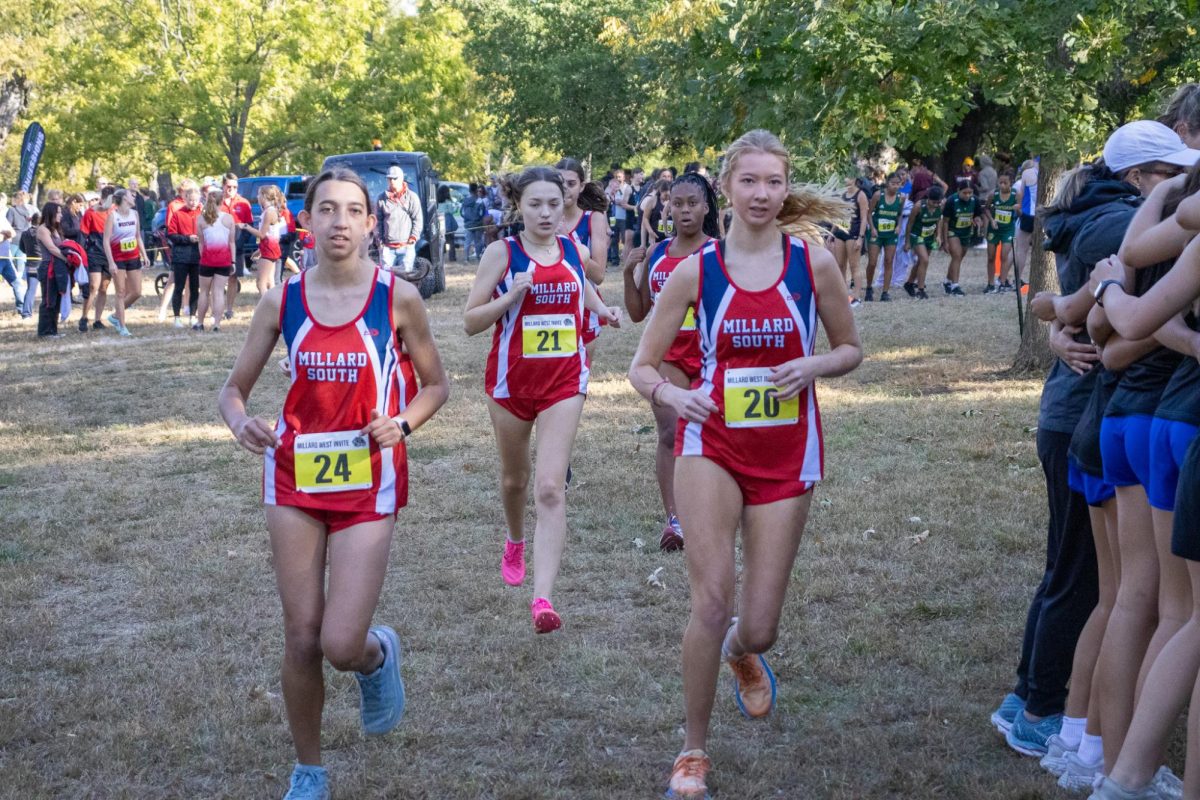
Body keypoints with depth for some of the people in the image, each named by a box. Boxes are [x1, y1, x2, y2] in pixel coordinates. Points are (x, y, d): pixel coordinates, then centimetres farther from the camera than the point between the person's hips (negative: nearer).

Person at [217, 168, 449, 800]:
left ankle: (377, 654, 29)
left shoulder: (397, 297, -5)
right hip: (294, 476, 2)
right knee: (301, 639, 5)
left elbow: (436, 384, 6)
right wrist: (240, 422, -16)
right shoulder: (281, 301, -1)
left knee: (341, 645, -10)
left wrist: (402, 423, -13)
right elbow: (234, 388, 7)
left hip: (368, 484, -2)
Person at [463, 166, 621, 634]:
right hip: (512, 380, 0)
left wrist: (602, 310, 3)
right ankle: (515, 543, 51)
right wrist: (511, 295, -22)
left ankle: (543, 597, -20)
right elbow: (471, 321, -7)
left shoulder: (575, 251, 3)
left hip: (565, 380, 0)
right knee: (514, 479, 18)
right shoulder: (502, 253, -5)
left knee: (550, 488, -13)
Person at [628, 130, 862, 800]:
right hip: (712, 444, -1)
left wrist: (814, 366, -13)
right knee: (712, 601, -15)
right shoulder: (695, 271, -3)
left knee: (758, 627, 3)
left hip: (787, 454, 1)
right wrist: (670, 393, -19)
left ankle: (743, 651, 44)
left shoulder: (813, 262, -3)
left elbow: (852, 349, 9)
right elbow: (642, 366, 3)